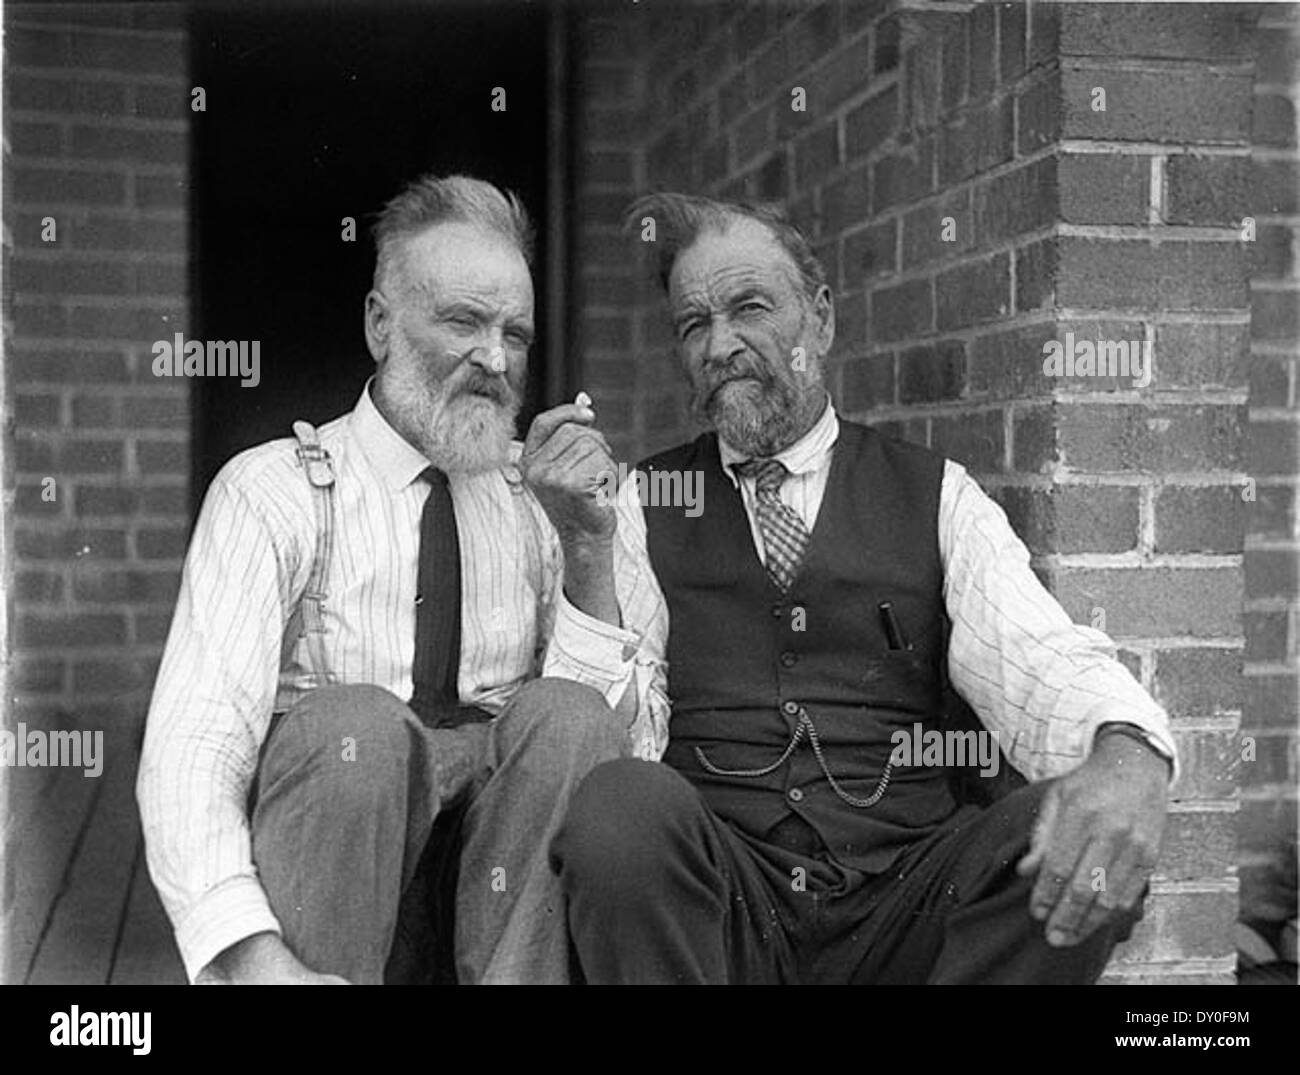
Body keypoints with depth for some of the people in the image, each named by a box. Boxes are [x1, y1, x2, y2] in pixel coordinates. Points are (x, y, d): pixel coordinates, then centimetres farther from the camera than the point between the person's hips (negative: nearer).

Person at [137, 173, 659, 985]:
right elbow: (191, 742, -15)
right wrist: (253, 955, -31)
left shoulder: (536, 496, 7)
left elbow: (616, 736, -1)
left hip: (506, 877, 3)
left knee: (566, 717, -25)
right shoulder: (273, 492, -3)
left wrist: (588, 546, -15)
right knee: (351, 719, -31)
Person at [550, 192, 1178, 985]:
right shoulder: (645, 506, 12)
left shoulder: (936, 498, 11)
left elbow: (1039, 661, -5)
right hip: (712, 893, 0)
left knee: (1091, 845, -26)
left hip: (901, 904, 1)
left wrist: (1126, 753, -26)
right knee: (620, 803, -32)